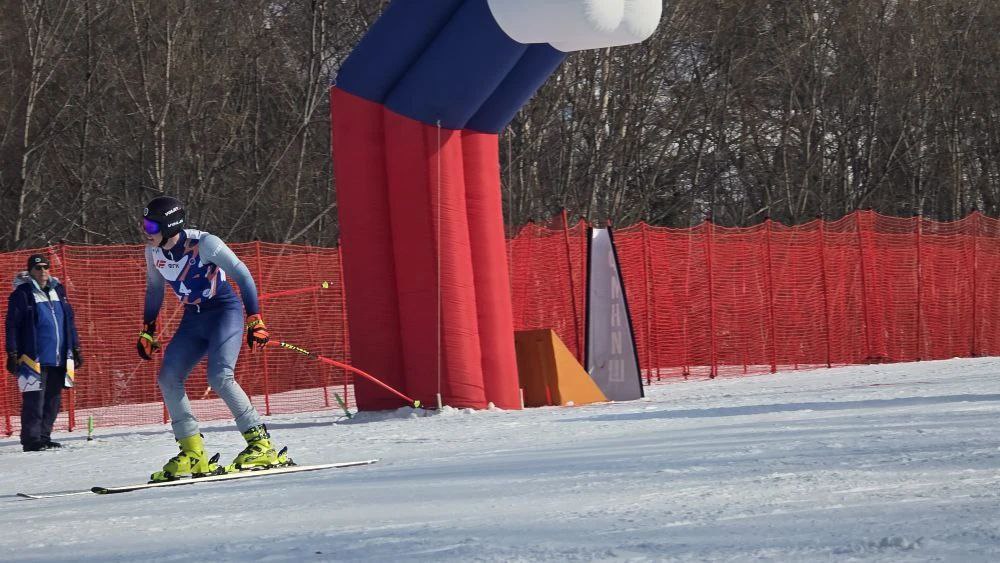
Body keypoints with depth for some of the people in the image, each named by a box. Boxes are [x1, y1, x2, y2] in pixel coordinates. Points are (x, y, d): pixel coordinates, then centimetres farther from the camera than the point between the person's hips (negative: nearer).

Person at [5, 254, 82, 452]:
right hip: (34, 359, -6)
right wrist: (12, 354, -10)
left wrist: (76, 349, 18)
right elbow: (12, 326, -5)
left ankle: (44, 436, 16)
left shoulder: (58, 291, 14)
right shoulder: (22, 294, -4)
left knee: (53, 400, 8)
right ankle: (32, 440, -3)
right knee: (34, 401, -7)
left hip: (59, 359, 6)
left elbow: (70, 322, 20)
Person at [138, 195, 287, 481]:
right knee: (168, 379, -7)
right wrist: (147, 330, 17)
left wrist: (255, 319, -18)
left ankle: (261, 445, -17)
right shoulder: (154, 252, -1)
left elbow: (242, 275, -15)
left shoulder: (203, 243, -20)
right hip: (193, 320, 7)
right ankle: (194, 455, -1)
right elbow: (154, 290, 17)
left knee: (219, 377, -26)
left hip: (225, 311, -7)